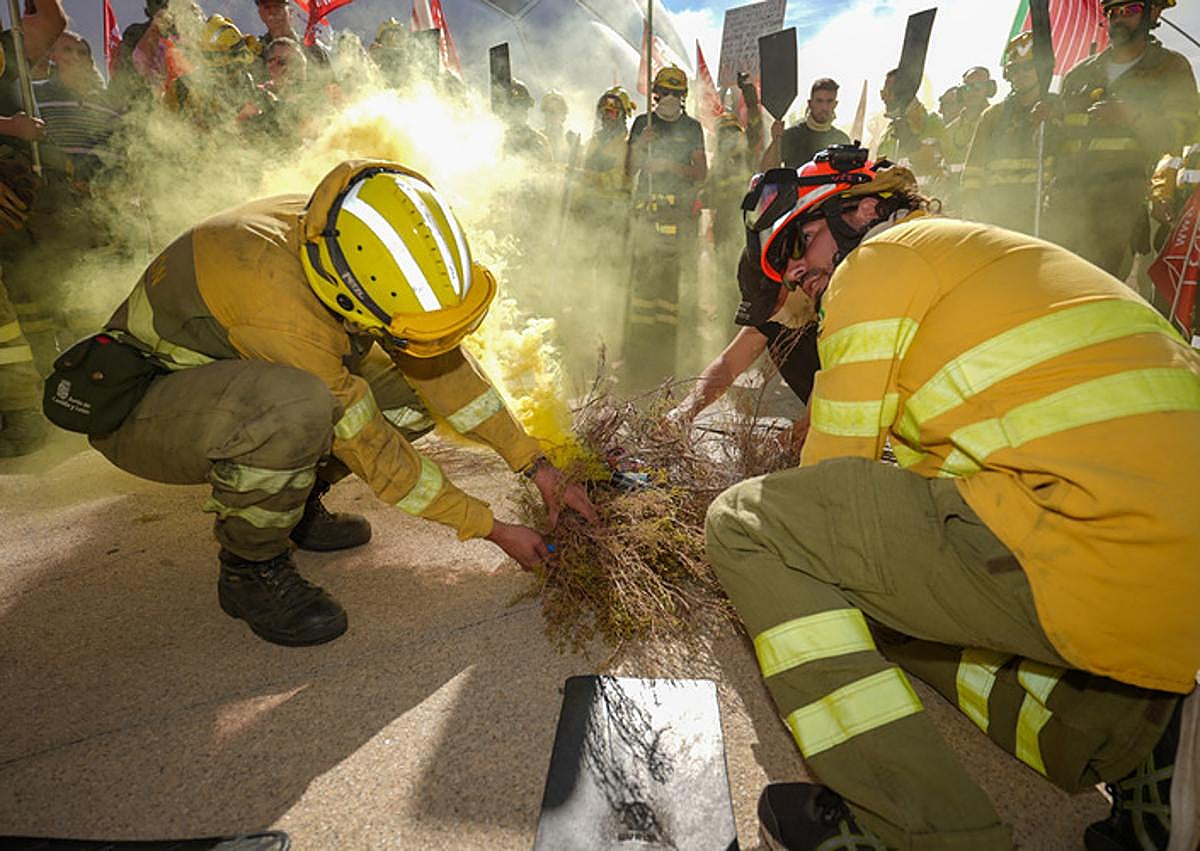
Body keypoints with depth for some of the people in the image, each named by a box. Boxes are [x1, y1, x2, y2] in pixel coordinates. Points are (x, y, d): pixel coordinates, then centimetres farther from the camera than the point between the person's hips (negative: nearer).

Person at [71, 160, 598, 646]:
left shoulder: (343, 242, -16)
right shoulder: (283, 312, -38)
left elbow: (444, 363, -8)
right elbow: (374, 451, -29)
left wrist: (535, 465, -8)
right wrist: (493, 529, -21)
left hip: (232, 374, 7)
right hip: (137, 413, -7)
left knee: (414, 380, -8)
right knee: (293, 407, -40)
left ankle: (294, 503, 7)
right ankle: (251, 568, -12)